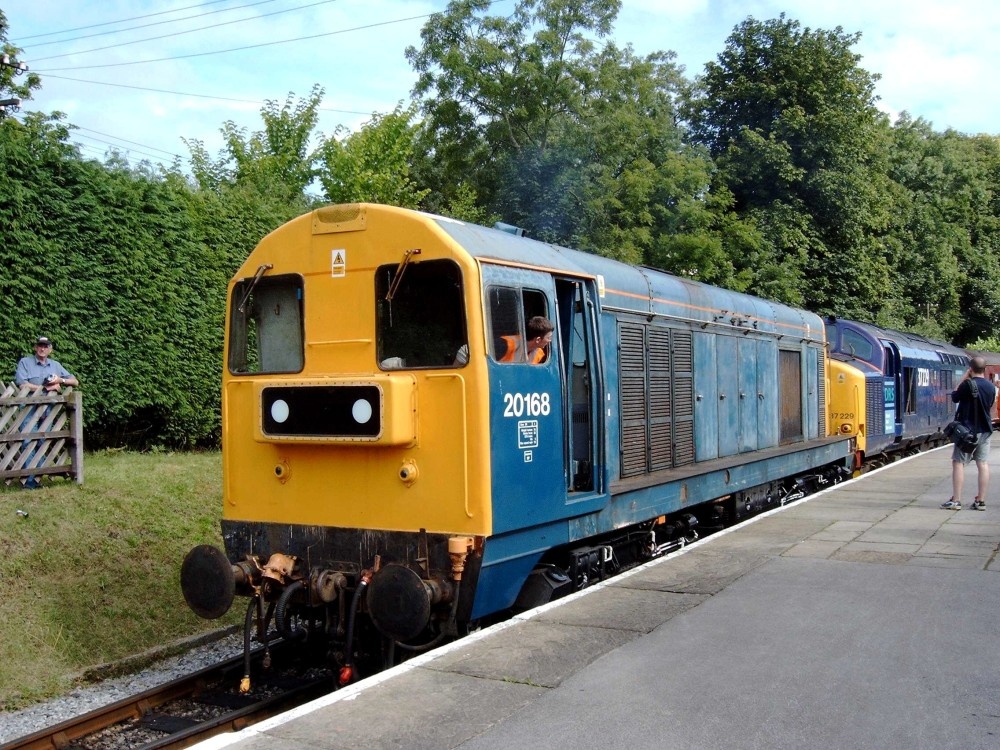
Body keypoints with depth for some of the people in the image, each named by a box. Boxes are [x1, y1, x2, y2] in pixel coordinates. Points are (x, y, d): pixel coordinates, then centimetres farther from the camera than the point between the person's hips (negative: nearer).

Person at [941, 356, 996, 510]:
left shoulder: (968, 384, -14)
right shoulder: (991, 387, 4)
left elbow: (954, 397, 1)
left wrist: (963, 379, 4)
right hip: (985, 430, 6)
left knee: (958, 462, -1)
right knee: (983, 464, 4)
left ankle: (955, 501, -4)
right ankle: (981, 501, 6)